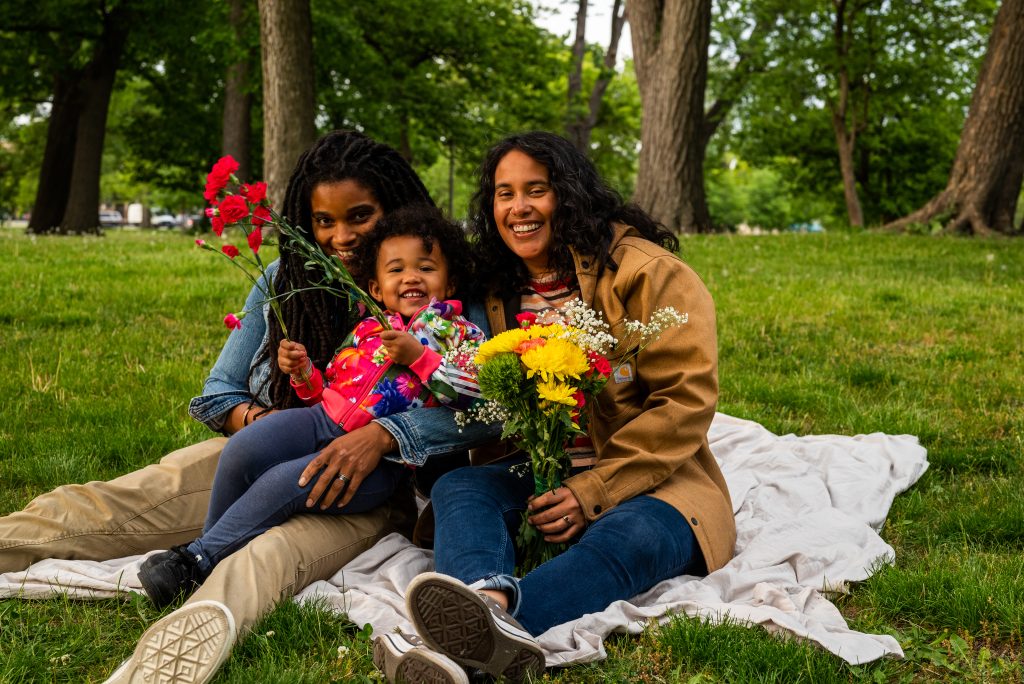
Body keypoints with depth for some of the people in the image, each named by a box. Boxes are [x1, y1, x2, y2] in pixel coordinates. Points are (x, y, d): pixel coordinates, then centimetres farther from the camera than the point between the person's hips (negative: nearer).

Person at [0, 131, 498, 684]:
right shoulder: (284, 280, 12)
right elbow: (221, 390, 16)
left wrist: (383, 434, -30)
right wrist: (252, 417, -9)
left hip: (365, 488, -5)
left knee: (272, 555, -41)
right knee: (95, 508, -19)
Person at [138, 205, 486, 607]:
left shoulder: (459, 334, 7)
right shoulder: (366, 330, 20)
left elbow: (472, 393, -10)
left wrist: (418, 356, -15)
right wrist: (303, 373, 5)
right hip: (323, 421, 5)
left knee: (285, 482, -27)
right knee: (242, 450, -19)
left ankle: (199, 560, -16)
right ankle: (211, 546, 0)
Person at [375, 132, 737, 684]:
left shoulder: (646, 272, -5)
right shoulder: (495, 290, 14)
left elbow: (686, 399, -11)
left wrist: (592, 491, -19)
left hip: (647, 482, -4)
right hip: (535, 476, 5)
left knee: (624, 540, -37)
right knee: (456, 487, -25)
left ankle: (469, 638, -65)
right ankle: (491, 604, -60)